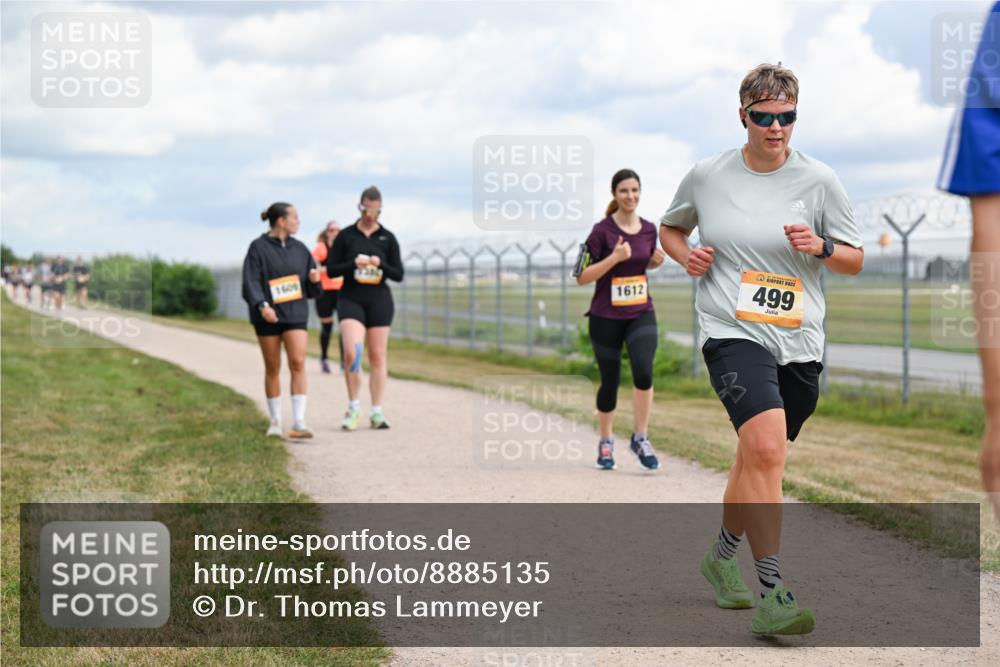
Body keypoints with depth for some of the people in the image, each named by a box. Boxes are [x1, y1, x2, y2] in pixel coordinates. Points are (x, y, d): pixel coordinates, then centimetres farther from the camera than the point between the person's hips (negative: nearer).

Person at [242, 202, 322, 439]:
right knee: (272, 368, 6)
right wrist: (262, 305, -25)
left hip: (295, 313, 3)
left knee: (298, 363, -12)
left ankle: (299, 423, -13)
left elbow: (312, 288, 16)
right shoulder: (258, 248, -3)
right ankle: (275, 422, 19)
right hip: (268, 316, -3)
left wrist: (314, 280, -7)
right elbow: (251, 281, -10)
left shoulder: (299, 248, 11)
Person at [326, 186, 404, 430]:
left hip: (379, 299, 2)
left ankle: (377, 412, 10)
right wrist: (353, 264, -15)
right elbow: (331, 269, 1)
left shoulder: (387, 238, 6)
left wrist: (381, 265, -15)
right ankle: (354, 407, 1)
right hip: (351, 298, -1)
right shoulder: (345, 236, 3)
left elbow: (399, 275, 5)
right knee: (351, 352, -16)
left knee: (378, 356, 3)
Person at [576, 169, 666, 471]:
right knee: (610, 382, 7)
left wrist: (657, 261, -1)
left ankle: (640, 438, -5)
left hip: (641, 313, 2)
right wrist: (614, 257, -23)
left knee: (643, 372, -20)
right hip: (606, 317, -2)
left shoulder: (649, 229, 3)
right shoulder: (602, 230, -10)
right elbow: (582, 277, -12)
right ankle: (605, 442, 29)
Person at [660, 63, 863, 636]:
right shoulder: (706, 176, 3)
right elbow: (670, 228, 22)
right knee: (766, 449, -24)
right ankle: (770, 593, -22)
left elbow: (856, 261, 9)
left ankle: (723, 556, 41)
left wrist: (820, 247, -12)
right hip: (732, 332, -3)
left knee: (758, 458, 14)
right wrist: (686, 255, 0)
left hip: (799, 342, 3)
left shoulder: (819, 180, 2)